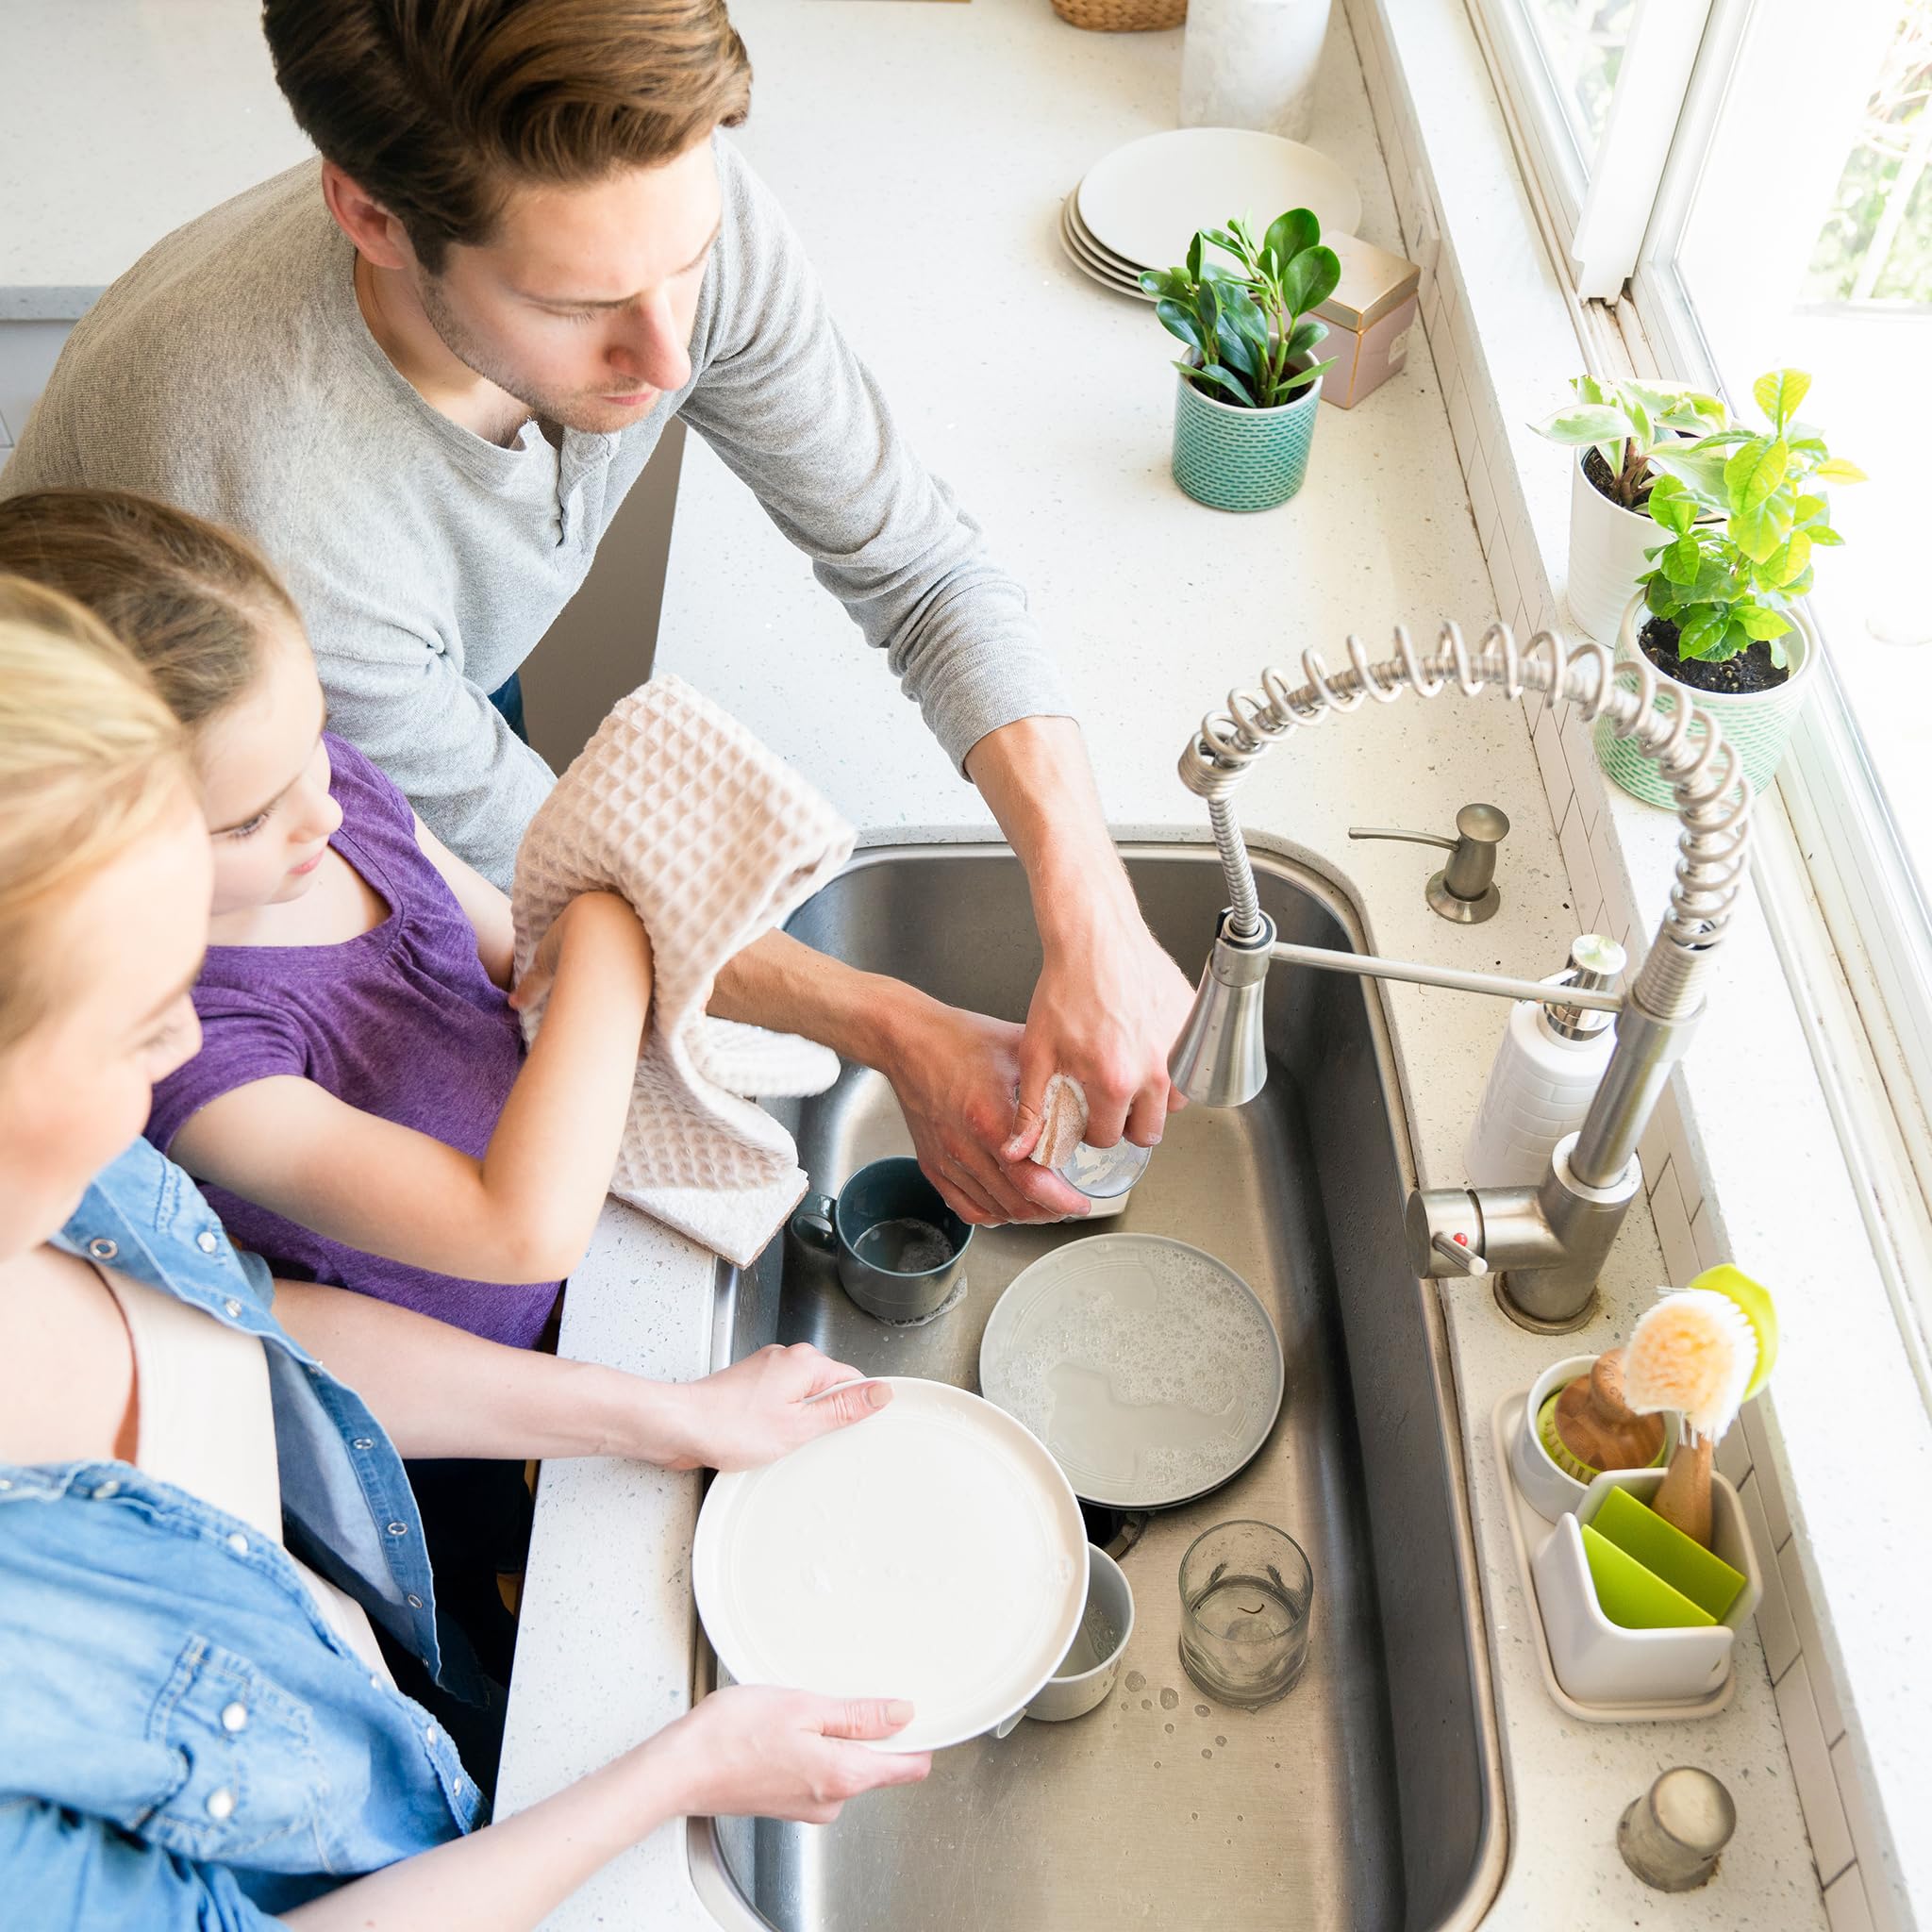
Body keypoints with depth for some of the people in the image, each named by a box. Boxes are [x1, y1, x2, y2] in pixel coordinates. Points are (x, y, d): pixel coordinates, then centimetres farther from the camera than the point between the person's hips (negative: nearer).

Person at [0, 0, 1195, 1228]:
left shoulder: (673, 214, -32)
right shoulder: (260, 523, -46)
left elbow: (917, 565, -23)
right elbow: (532, 870, -30)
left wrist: (1097, 917, -35)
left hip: (445, 686, 4)